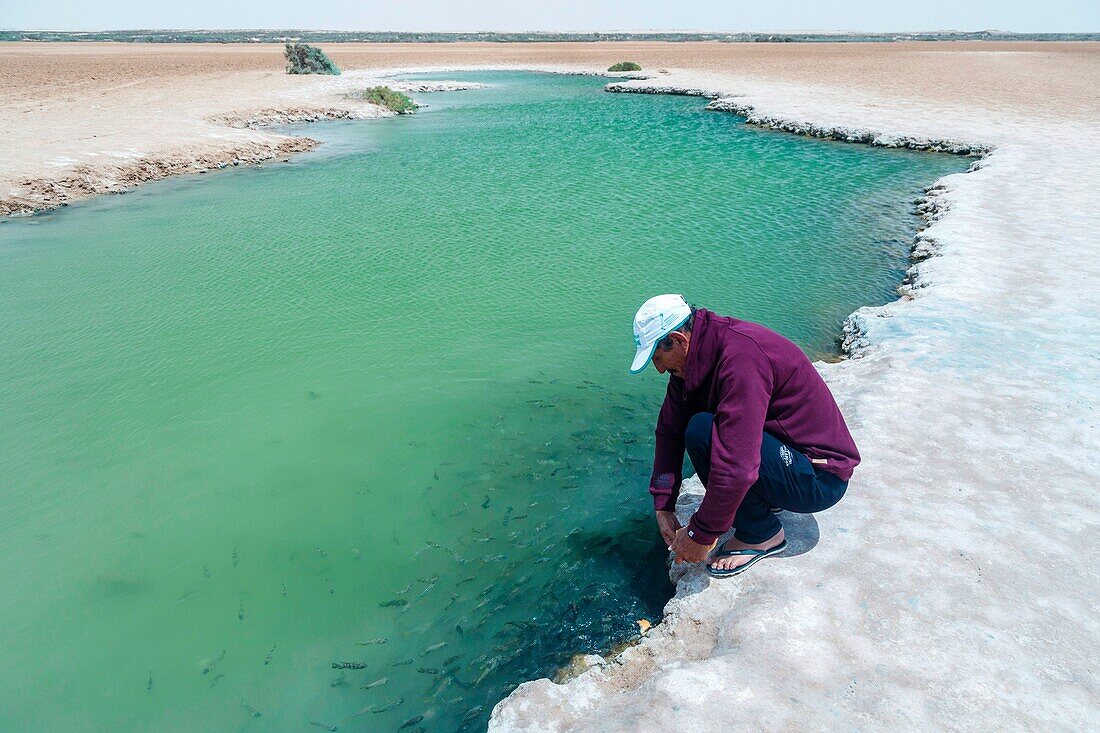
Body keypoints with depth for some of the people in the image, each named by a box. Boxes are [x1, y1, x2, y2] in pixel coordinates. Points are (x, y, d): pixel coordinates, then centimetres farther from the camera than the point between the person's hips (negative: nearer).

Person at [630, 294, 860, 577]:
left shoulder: (741, 355, -30)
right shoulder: (694, 356, -1)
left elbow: (736, 467, -34)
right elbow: (669, 430, 5)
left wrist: (701, 535, -23)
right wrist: (663, 506, 3)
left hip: (819, 479, -9)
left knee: (702, 432, -26)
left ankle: (761, 534, -6)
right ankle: (763, 499, 12)